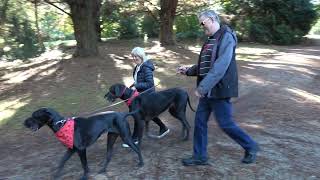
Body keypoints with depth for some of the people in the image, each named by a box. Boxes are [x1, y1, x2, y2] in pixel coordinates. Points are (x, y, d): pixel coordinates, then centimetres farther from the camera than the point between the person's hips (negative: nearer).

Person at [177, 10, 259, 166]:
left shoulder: (226, 37, -14)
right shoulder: (210, 40, 15)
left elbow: (221, 65, -25)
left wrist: (202, 87, -28)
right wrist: (188, 71, 9)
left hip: (219, 90, -9)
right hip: (207, 91, 9)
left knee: (225, 124, 1)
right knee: (200, 121, 10)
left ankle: (251, 147, 24)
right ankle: (200, 156, 22)